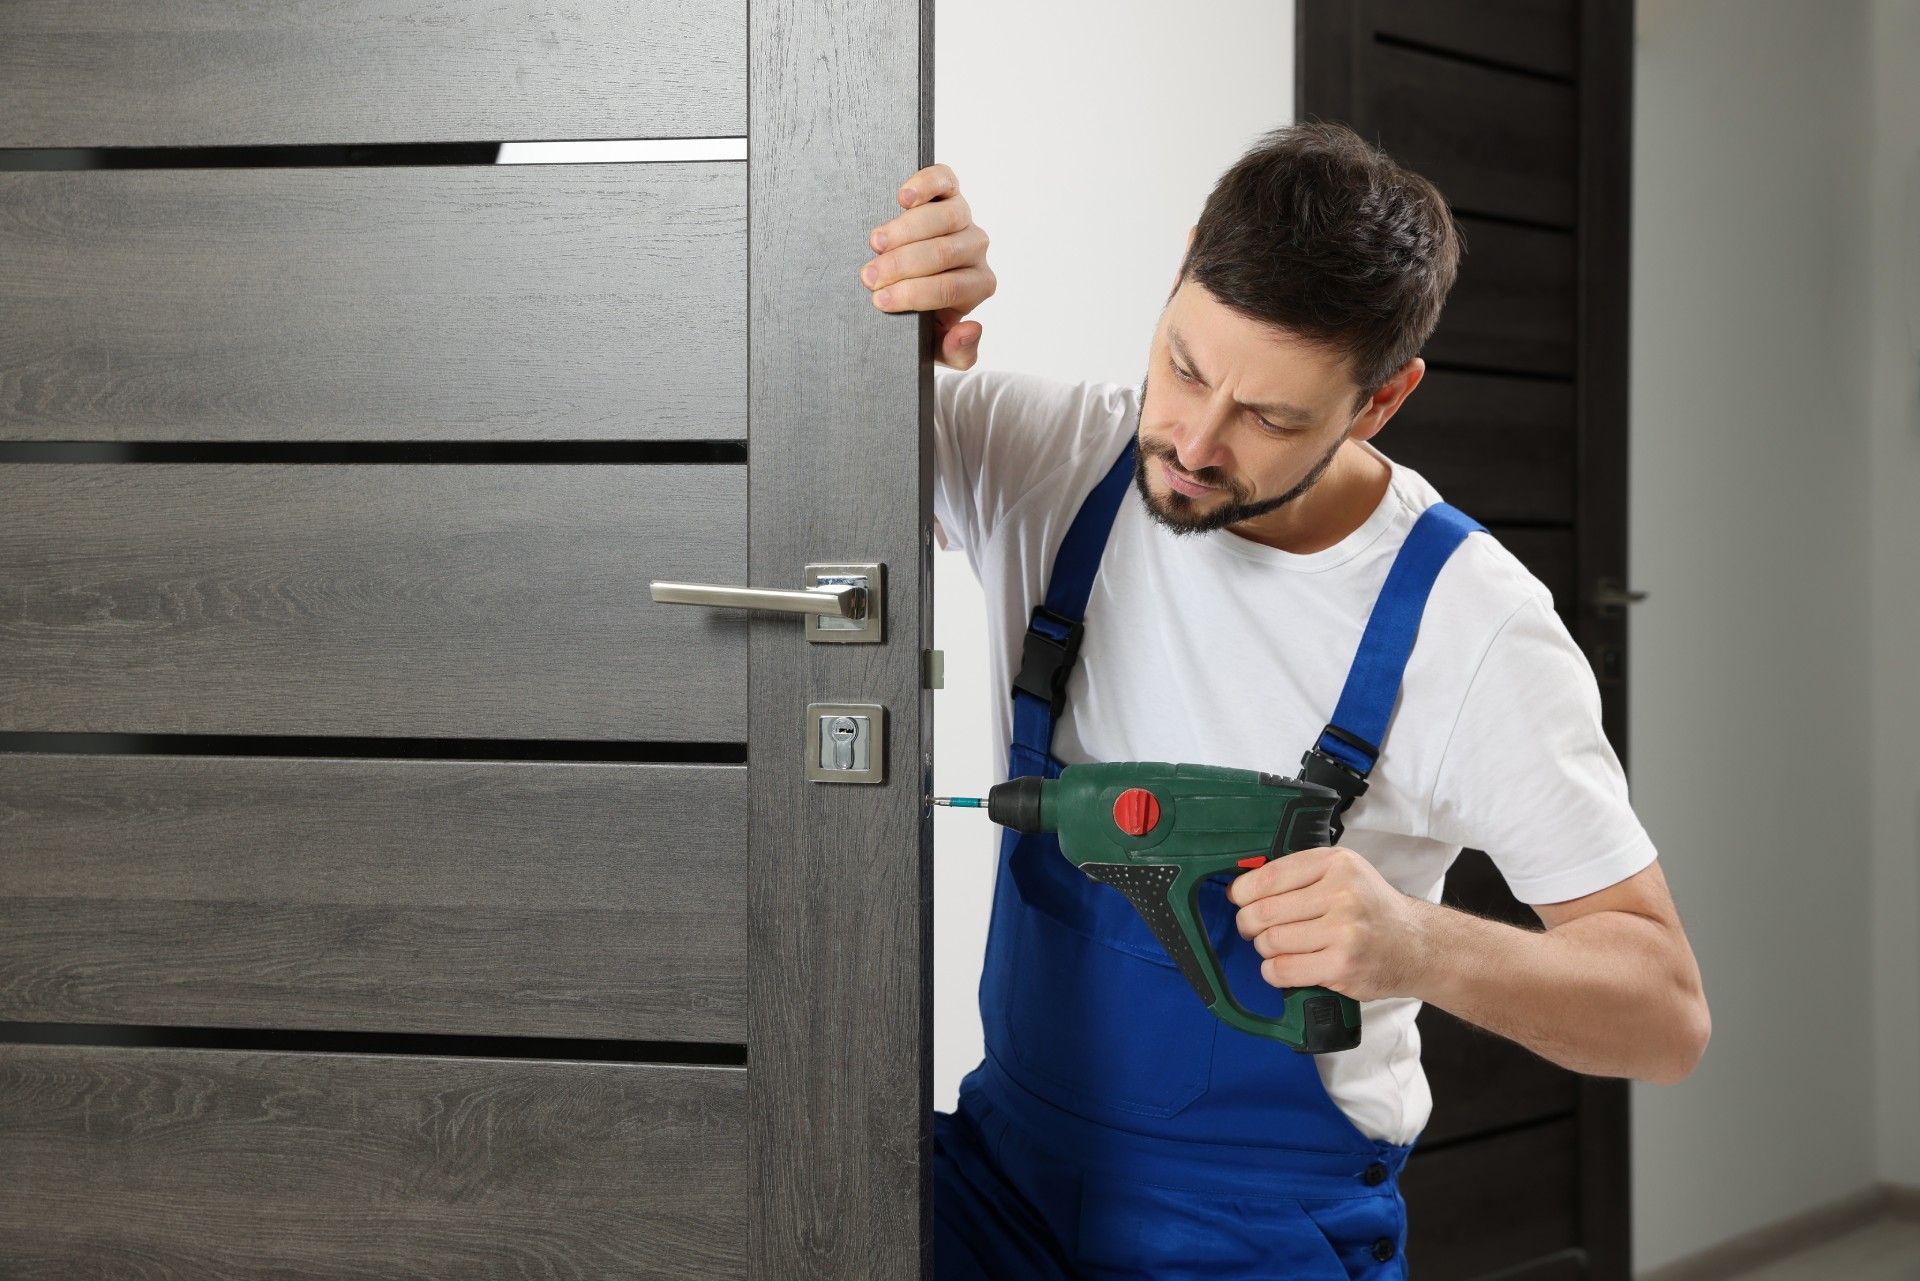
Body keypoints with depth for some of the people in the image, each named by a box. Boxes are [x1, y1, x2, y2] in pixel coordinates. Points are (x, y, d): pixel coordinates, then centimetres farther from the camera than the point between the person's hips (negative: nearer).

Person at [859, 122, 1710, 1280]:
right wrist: (861, 306, -22)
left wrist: (1421, 948, -29)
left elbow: (1669, 1017, -11)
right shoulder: (1050, 461, -6)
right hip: (1006, 1171, 2)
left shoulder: (1472, 630, -15)